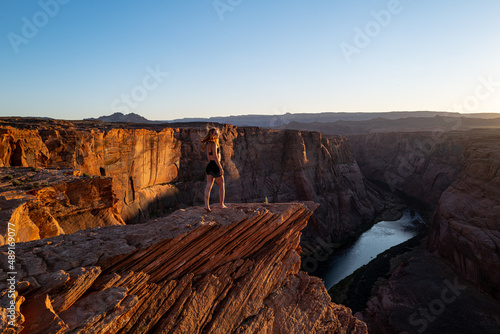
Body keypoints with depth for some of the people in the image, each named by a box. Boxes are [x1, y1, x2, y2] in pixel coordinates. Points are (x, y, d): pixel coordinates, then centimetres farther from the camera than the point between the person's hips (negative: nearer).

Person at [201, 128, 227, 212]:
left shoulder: (208, 144, 15)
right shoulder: (213, 144, -14)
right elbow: (215, 157, -20)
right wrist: (221, 168, -20)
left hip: (209, 166, 8)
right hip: (215, 166, -8)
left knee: (208, 186, 0)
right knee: (221, 186, 7)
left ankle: (206, 205, -6)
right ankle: (222, 204, 13)